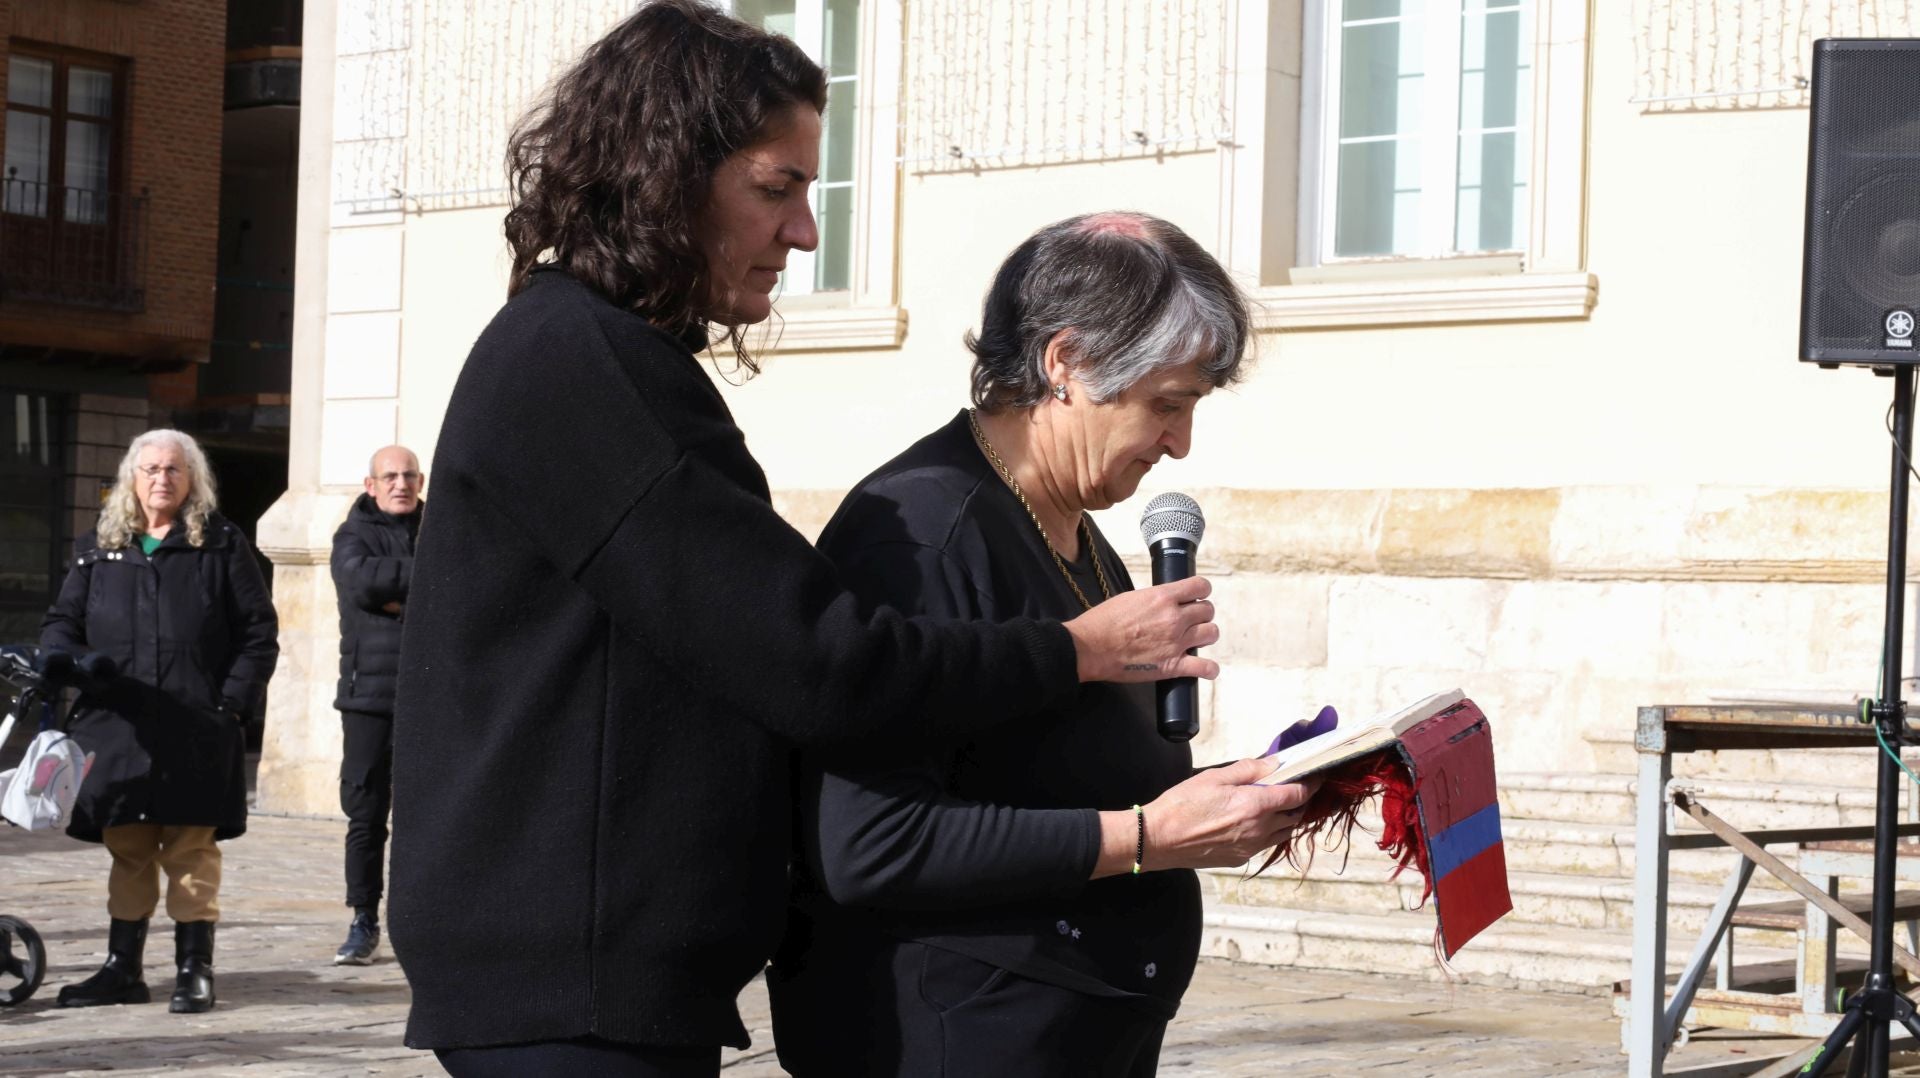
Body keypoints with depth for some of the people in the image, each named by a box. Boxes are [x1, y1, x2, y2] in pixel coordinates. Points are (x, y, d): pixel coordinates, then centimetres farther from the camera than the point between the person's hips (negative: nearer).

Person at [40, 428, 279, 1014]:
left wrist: (233, 700, -6)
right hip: (118, 727, 3)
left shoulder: (222, 546, 6)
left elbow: (259, 630, 4)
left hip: (196, 729, -3)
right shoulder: (98, 549, 14)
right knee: (128, 850, 8)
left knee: (191, 849, -2)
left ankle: (194, 968, 4)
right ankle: (123, 968, 16)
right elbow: (61, 622, 15)